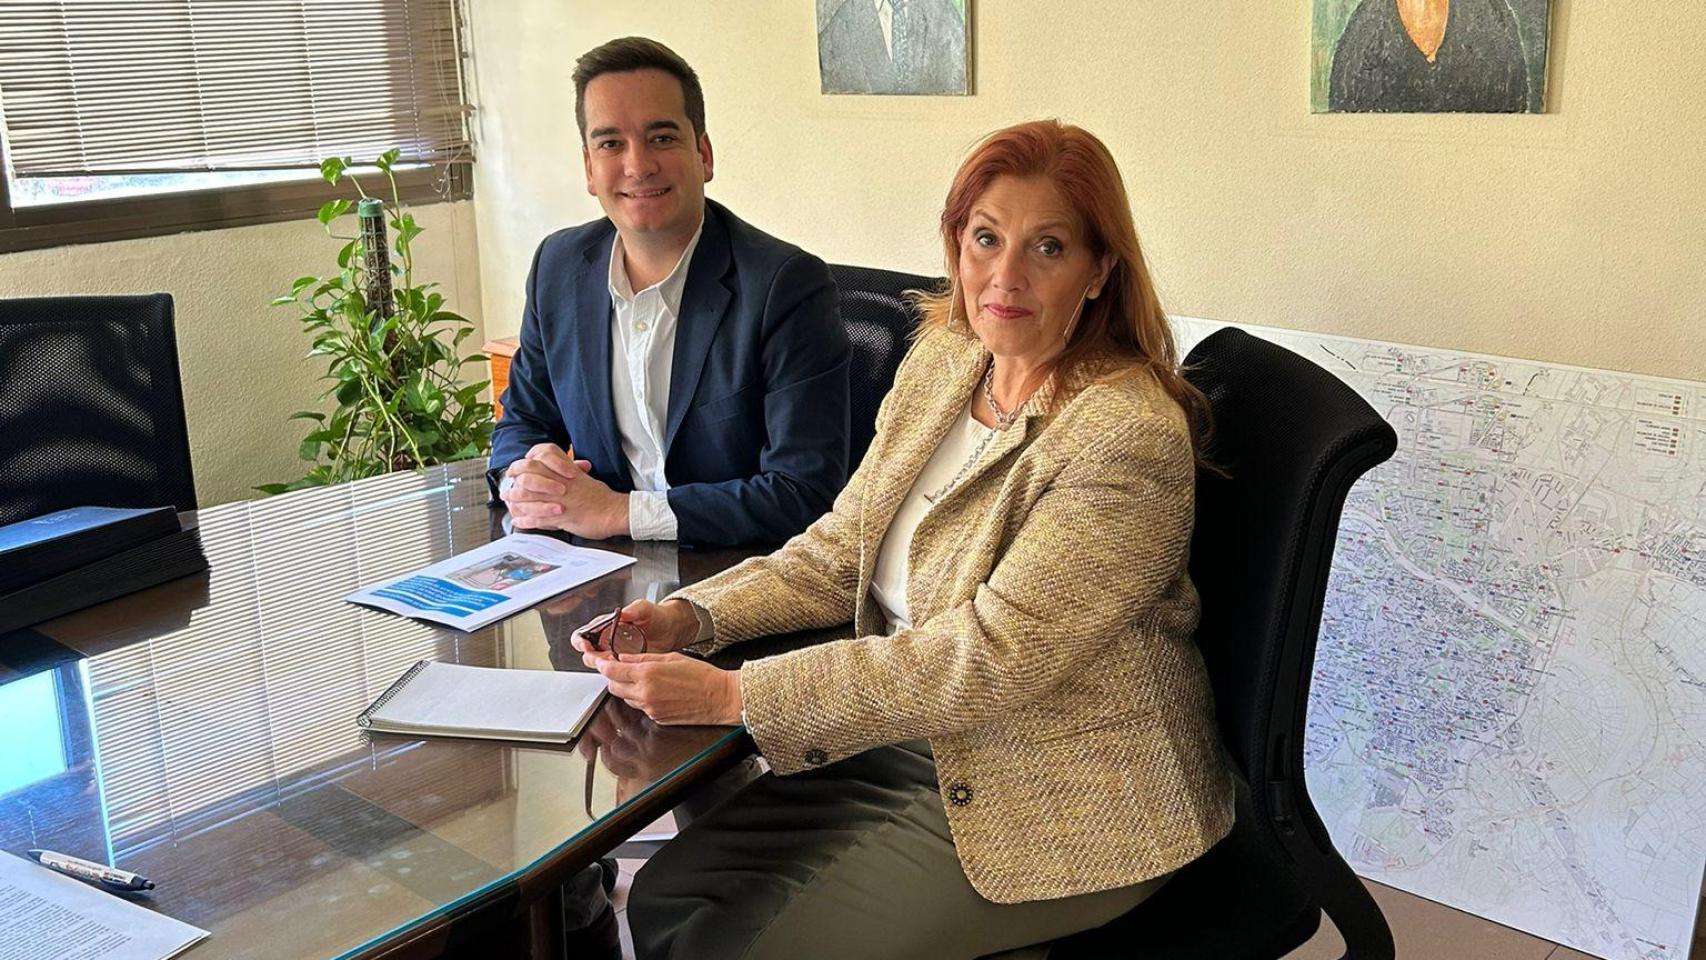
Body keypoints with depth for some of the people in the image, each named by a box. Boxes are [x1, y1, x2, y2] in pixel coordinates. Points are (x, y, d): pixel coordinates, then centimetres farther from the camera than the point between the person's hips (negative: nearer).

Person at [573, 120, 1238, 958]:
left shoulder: (1128, 434, -24)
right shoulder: (941, 360, 2)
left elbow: (991, 659, -27)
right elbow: (840, 550, 7)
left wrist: (734, 695, -27)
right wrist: (689, 618, -11)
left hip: (1059, 805, -7)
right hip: (914, 742, 7)